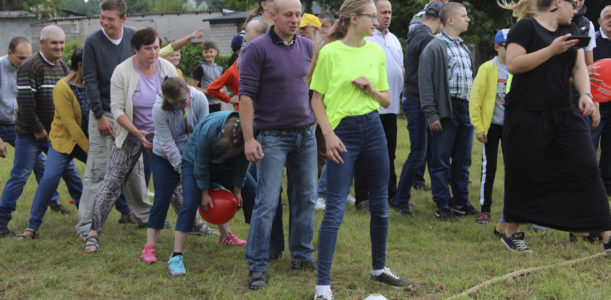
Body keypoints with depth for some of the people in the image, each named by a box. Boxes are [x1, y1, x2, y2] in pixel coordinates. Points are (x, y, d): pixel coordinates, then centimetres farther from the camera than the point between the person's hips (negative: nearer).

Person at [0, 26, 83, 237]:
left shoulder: (62, 67, 10)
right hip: (30, 134, -7)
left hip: (56, 133, 7)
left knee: (70, 171, 13)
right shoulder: (30, 67, -15)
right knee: (20, 176, -4)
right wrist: (38, 130, -16)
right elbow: (25, 102, -20)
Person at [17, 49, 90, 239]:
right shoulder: (62, 88, -20)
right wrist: (90, 150, -22)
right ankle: (32, 226, -12)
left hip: (88, 140, 6)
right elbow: (70, 124, -22)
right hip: (63, 140, -6)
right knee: (49, 179, -22)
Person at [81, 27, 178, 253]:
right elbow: (117, 109, -13)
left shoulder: (168, 68, -4)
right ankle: (93, 231, -2)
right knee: (112, 182, -5)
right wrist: (137, 133, -22)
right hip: (131, 136, -2)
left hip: (161, 135, 3)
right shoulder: (122, 72, -13)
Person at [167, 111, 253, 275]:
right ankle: (176, 256, -25)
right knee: (191, 202, -23)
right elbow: (201, 165, -25)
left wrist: (237, 191, -3)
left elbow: (242, 163, -9)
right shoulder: (208, 129, -39)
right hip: (194, 161, -5)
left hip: (225, 164, 5)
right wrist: (205, 193, -17)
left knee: (253, 193, 3)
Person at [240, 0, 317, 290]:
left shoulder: (307, 47, 8)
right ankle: (256, 267, 1)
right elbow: (246, 94, -11)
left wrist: (318, 124, 11)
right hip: (272, 135, -5)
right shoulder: (258, 48, -9)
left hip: (305, 133, 6)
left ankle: (302, 256, 23)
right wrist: (248, 138, -16)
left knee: (306, 198, 10)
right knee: (267, 202, -6)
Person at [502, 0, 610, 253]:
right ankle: (512, 233, 20)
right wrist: (552, 50, -19)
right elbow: (513, 64, -16)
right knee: (523, 175, 3)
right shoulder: (526, 27, -6)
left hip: (565, 115, 6)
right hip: (527, 116, -6)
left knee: (586, 170, -2)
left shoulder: (570, 33, 16)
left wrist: (585, 93, -7)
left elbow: (579, 67, 12)